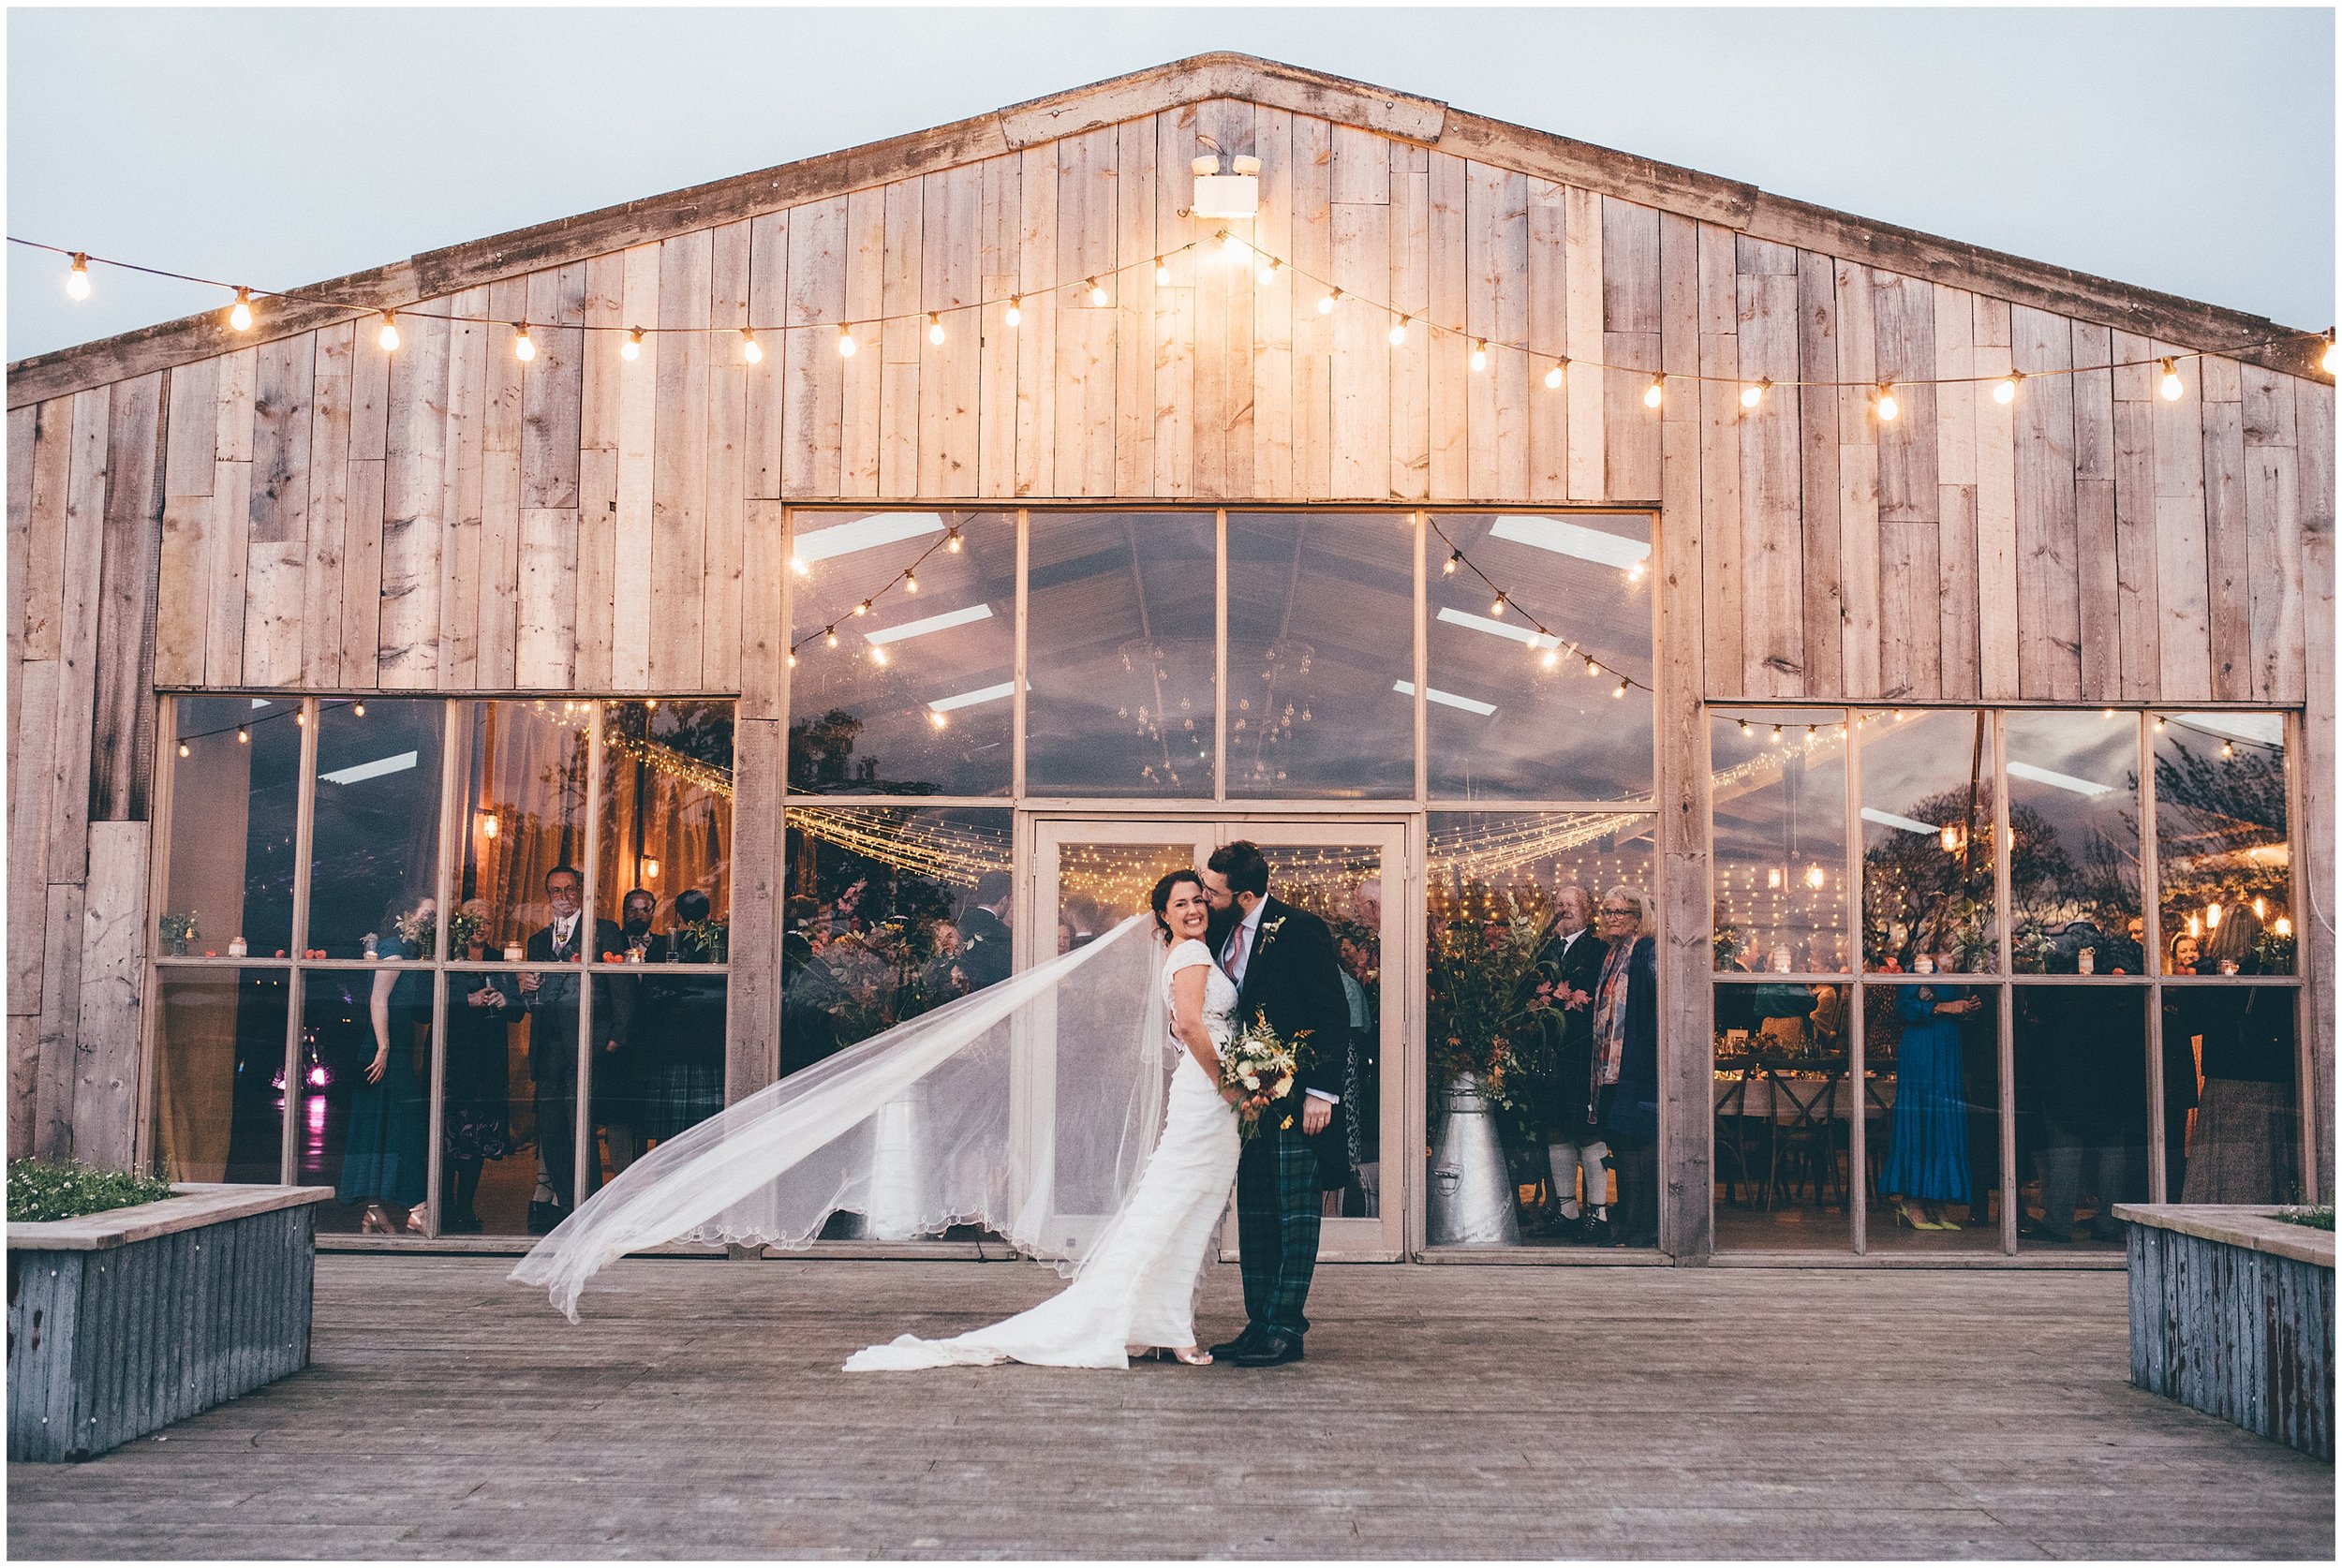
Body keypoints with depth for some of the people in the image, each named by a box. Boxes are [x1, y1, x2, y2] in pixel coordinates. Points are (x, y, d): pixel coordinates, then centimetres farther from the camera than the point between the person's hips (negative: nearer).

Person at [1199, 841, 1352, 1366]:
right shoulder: (1221, 933, 9)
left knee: (1296, 1213, -4)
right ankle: (1259, 1322, 17)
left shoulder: (1300, 929, -12)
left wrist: (1321, 1091, -17)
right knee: (1254, 1212, 10)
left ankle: (1285, 1328, -2)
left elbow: (1334, 1013, -13)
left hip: (1297, 1096, -8)